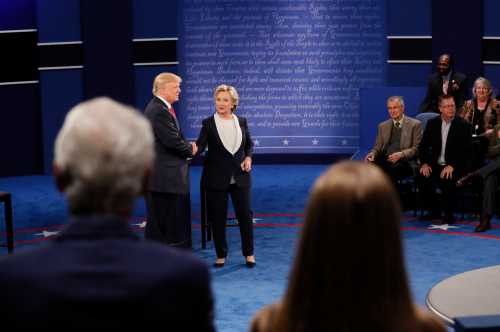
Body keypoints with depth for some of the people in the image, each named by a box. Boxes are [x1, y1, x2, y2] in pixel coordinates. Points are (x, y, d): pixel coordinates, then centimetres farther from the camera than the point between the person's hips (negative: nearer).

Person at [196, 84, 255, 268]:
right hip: (216, 177, -2)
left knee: (245, 214, 3)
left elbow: (249, 144, 17)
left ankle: (249, 253, 17)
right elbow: (201, 145, -15)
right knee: (218, 217, 4)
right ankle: (221, 255, 17)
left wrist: (248, 158, -1)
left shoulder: (241, 122, 5)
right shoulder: (208, 123, -4)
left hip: (240, 176, 2)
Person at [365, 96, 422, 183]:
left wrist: (401, 155, -17)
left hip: (405, 161, -4)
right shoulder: (383, 126, 21)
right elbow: (378, 147, 20)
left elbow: (416, 148, 0)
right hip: (385, 159, 4)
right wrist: (373, 153, -5)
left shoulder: (415, 124, 7)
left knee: (394, 168, -38)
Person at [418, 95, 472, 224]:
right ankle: (435, 212, -4)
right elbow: (423, 146, 10)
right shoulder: (432, 123, 8)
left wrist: (452, 166, -23)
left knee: (447, 180, -34)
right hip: (435, 165, 4)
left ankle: (449, 216, -14)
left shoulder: (463, 125, -3)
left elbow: (466, 151, -10)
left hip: (455, 167, -3)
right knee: (422, 179, -24)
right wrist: (424, 163, -9)